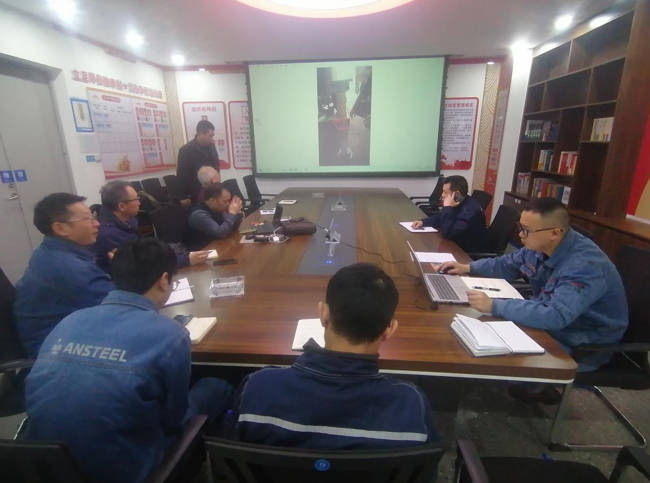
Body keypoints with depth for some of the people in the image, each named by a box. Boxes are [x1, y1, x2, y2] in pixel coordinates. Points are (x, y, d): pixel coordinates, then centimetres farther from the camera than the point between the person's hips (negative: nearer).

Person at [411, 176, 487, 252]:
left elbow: (447, 233, -32)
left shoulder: (471, 209, -29)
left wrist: (448, 207, -29)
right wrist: (423, 222, -2)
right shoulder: (455, 204, -1)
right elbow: (439, 217, 15)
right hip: (456, 244, 8)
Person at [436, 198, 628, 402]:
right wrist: (468, 267, -2)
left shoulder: (585, 266, -33)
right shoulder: (539, 246, -8)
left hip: (584, 345, -8)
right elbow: (508, 264, 10)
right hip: (551, 322, 8)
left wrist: (494, 306, -43)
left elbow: (554, 316, -45)